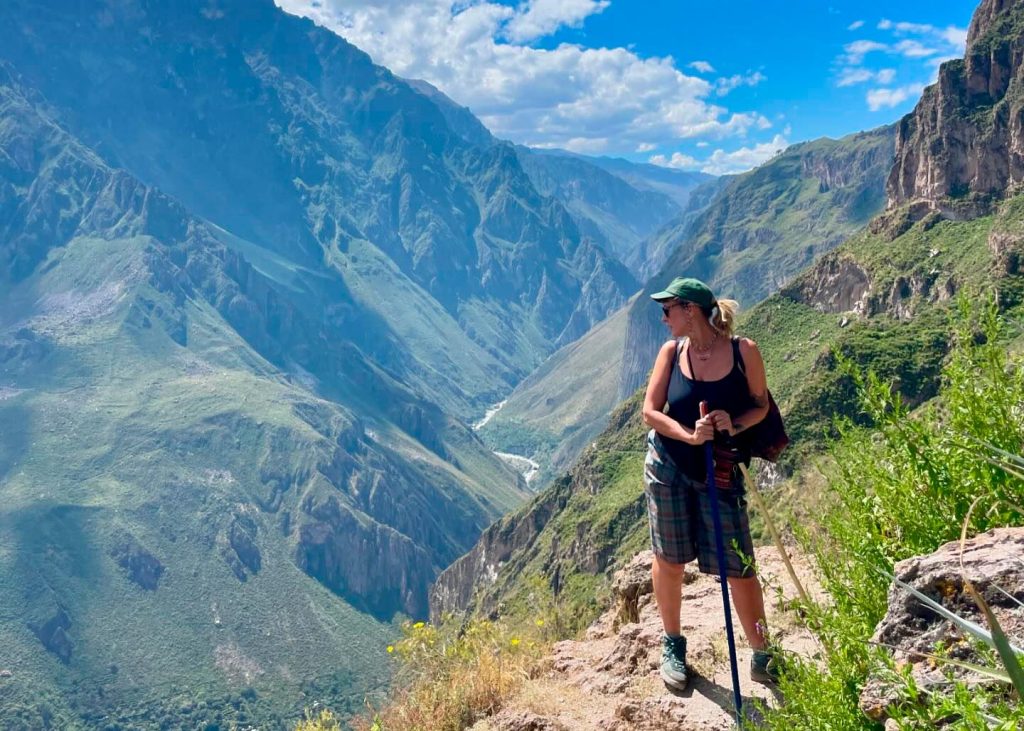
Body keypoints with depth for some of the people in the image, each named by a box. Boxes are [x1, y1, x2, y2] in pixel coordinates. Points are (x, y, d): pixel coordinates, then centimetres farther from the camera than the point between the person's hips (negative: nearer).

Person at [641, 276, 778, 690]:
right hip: (667, 466, 2)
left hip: (721, 473, -1)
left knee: (739, 569, 1)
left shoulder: (743, 350, -10)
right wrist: (689, 435, -22)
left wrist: (734, 425, -19)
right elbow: (650, 412, -6)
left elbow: (761, 405, 1)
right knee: (669, 560, 10)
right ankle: (672, 647, 31)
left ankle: (762, 658, 21)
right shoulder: (671, 352, -5)